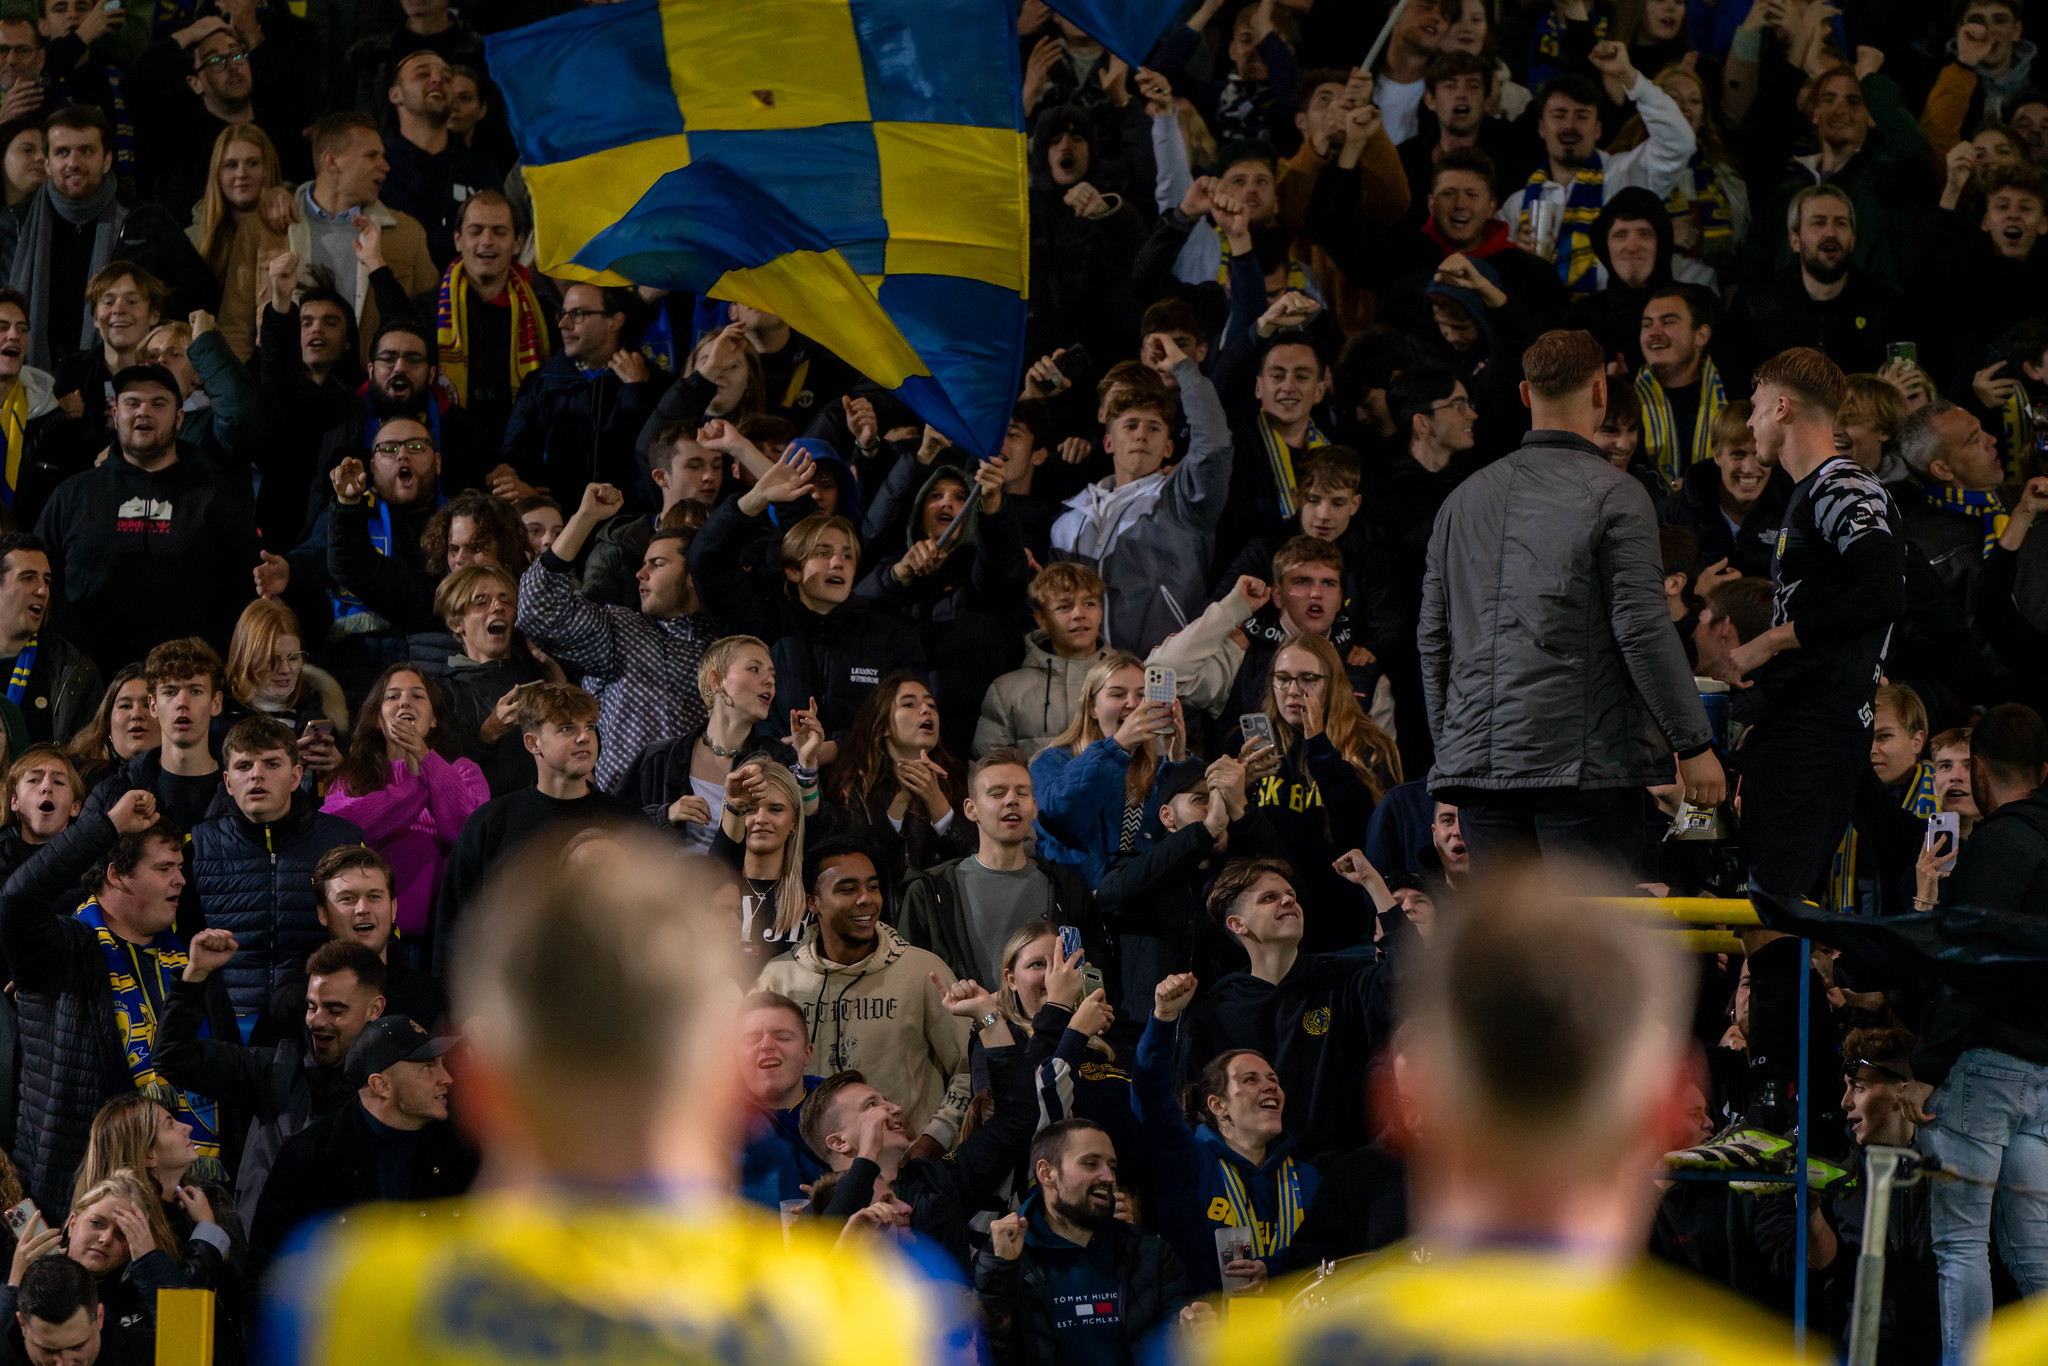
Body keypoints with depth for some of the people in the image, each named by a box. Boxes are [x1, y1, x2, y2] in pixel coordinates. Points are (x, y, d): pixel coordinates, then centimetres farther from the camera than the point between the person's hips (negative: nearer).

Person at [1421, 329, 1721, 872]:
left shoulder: (1464, 498, 14)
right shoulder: (1613, 494, -4)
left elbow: (1433, 638, 16)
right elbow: (1644, 629, -10)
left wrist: (1448, 746, 25)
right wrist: (1695, 744, -5)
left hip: (1478, 758, 5)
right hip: (1584, 760, -5)